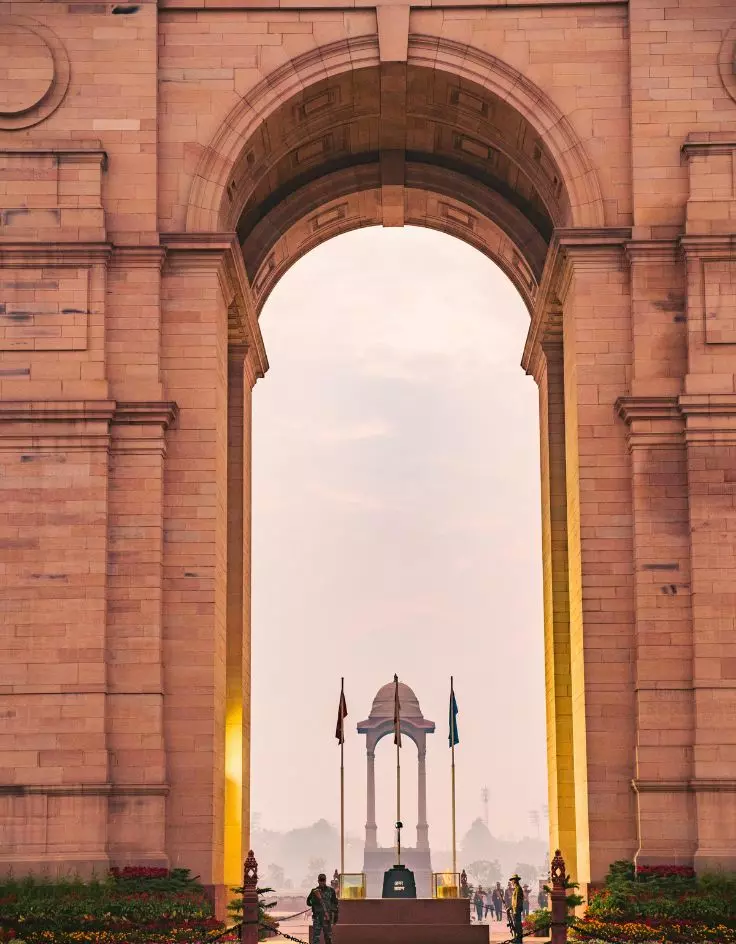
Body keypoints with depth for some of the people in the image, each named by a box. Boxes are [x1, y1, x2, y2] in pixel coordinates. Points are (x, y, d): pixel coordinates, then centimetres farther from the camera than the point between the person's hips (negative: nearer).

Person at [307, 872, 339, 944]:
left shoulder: (331, 891, 3)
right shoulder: (314, 891, 5)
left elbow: (335, 904, 4)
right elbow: (309, 903, 0)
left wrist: (336, 916, 0)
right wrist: (315, 898, -18)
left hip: (327, 917, 0)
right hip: (317, 917, 0)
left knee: (328, 937, 5)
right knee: (315, 936, -6)